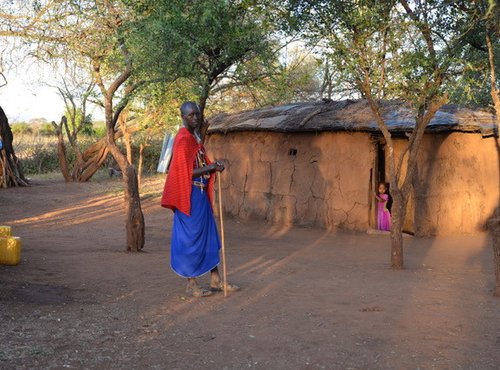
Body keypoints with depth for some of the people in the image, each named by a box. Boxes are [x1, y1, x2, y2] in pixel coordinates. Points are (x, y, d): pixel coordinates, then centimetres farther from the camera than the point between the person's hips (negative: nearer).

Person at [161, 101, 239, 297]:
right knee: (191, 237, -1)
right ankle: (191, 284, 10)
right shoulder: (183, 139, -15)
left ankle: (215, 280, 20)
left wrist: (214, 166, -5)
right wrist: (211, 167, -16)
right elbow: (186, 173, -19)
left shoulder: (196, 136, 13)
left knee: (209, 236, 12)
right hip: (190, 195, -9)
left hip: (201, 194, 9)